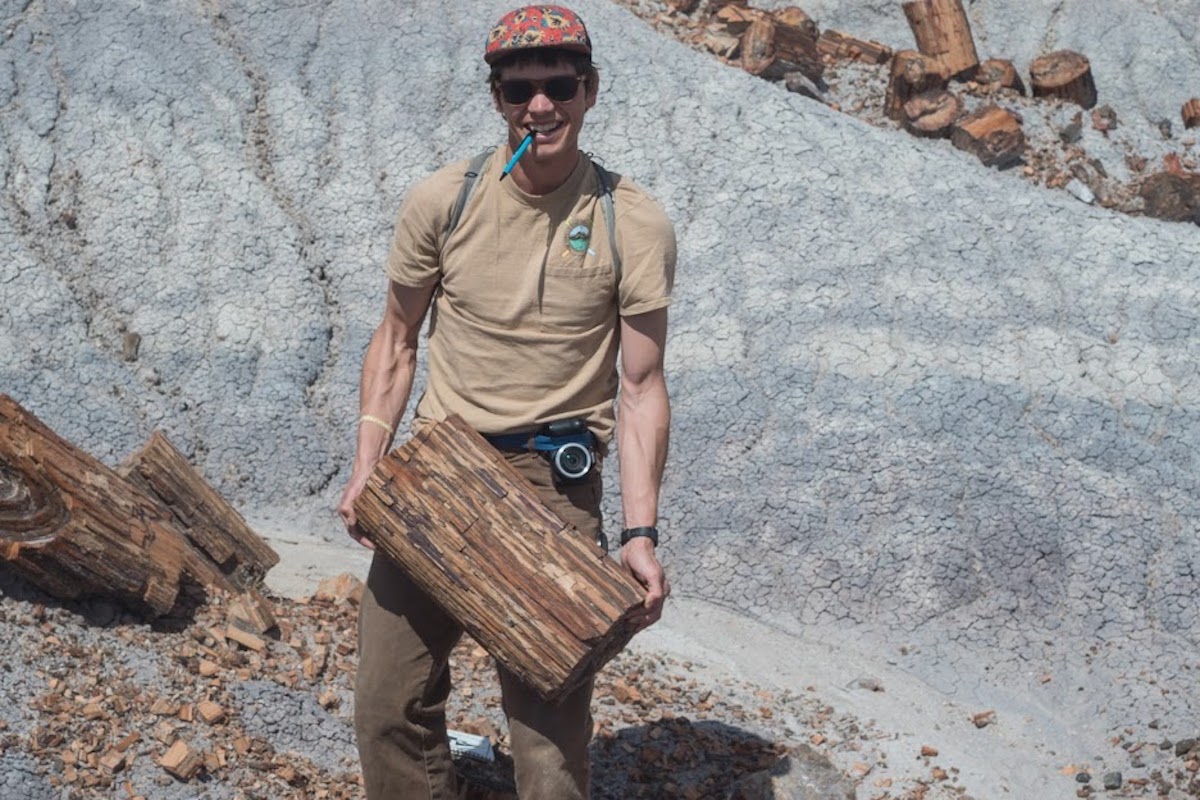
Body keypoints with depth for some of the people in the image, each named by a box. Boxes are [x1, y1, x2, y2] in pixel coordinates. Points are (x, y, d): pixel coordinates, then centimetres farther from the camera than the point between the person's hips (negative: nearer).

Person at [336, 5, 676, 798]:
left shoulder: (635, 225, -5)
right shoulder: (441, 202, 0)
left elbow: (641, 387, -4)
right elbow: (396, 342, 10)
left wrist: (641, 533, -12)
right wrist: (367, 464, -2)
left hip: (555, 485, -2)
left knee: (551, 719, 1)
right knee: (390, 701, 6)